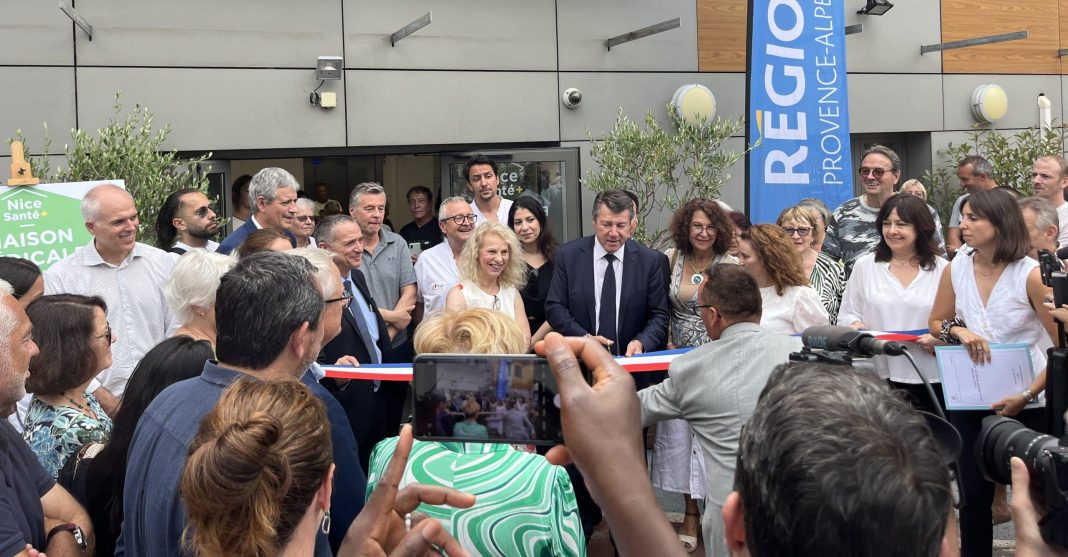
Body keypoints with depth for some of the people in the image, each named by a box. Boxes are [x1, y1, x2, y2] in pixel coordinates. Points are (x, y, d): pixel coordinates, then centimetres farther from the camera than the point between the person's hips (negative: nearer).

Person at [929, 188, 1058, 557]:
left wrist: (1027, 395, -21)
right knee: (973, 494, 12)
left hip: (1026, 403, -3)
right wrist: (959, 330, -12)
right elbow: (936, 323, 11)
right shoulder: (956, 269, -2)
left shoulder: (1031, 274, -15)